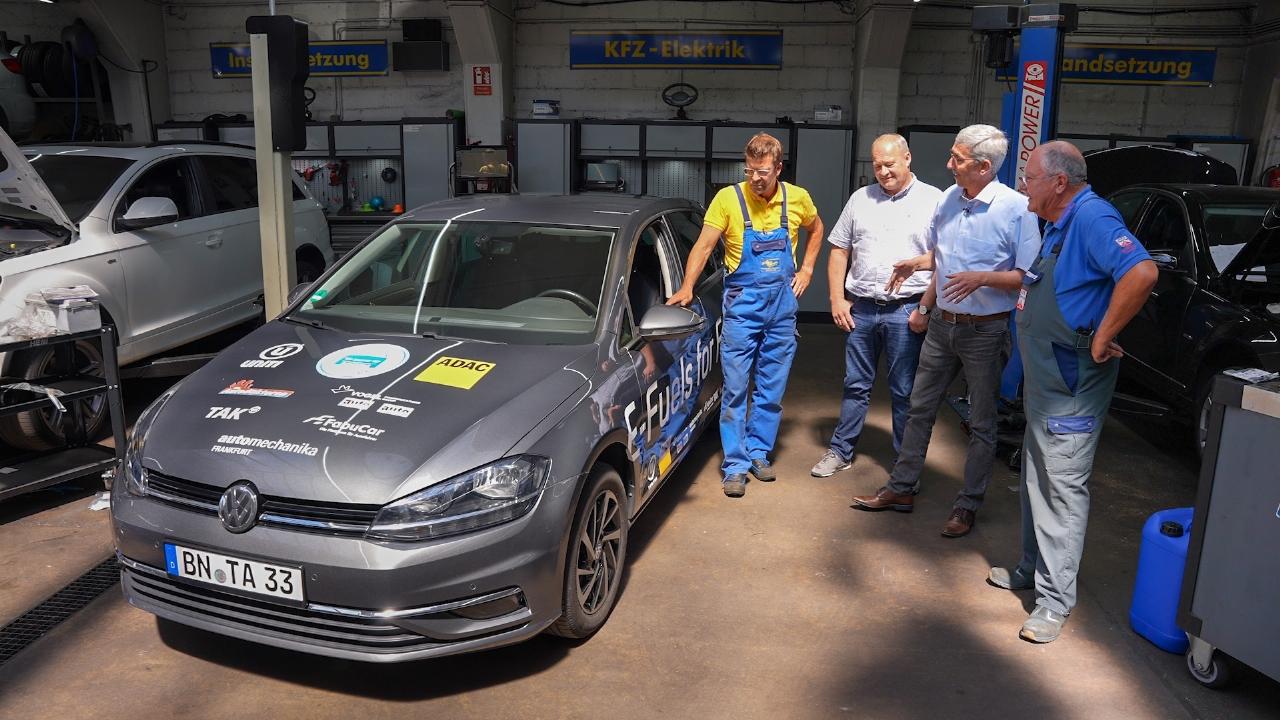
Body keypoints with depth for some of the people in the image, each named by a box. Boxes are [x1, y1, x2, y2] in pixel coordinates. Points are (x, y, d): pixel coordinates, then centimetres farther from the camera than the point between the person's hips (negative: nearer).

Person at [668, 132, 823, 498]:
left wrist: (806, 268, 10)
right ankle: (736, 466, 4)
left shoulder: (798, 198, 0)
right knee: (735, 388, -3)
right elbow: (704, 245, -12)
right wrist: (686, 288, -25)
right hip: (742, 306, -3)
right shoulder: (728, 198, -10)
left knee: (772, 389, 10)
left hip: (782, 306, 3)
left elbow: (816, 229, 20)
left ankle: (759, 454, 25)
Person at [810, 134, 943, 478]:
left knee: (905, 392, 5)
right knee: (855, 385, 12)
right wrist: (837, 299, 5)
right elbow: (839, 250, 14)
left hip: (905, 311, -3)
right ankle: (840, 451, 23)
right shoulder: (861, 199, 10)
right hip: (861, 308, 3)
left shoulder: (934, 201, -1)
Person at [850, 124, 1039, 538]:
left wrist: (982, 278, -27)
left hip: (985, 330, -6)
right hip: (942, 324, 6)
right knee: (920, 409, 13)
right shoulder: (947, 200, 4)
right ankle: (902, 488, 25)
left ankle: (968, 506, 18)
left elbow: (1028, 276, -14)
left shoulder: (1016, 208, -15)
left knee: (981, 423, 6)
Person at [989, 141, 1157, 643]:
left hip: (1072, 384, -11)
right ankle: (1033, 568, 34)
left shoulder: (1093, 219, -19)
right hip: (1043, 379, 11)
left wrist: (1102, 339, -27)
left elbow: (1142, 273, -34)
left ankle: (1055, 598, 4)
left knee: (1063, 485, -4)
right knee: (1037, 478, 19)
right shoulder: (1059, 225, 12)